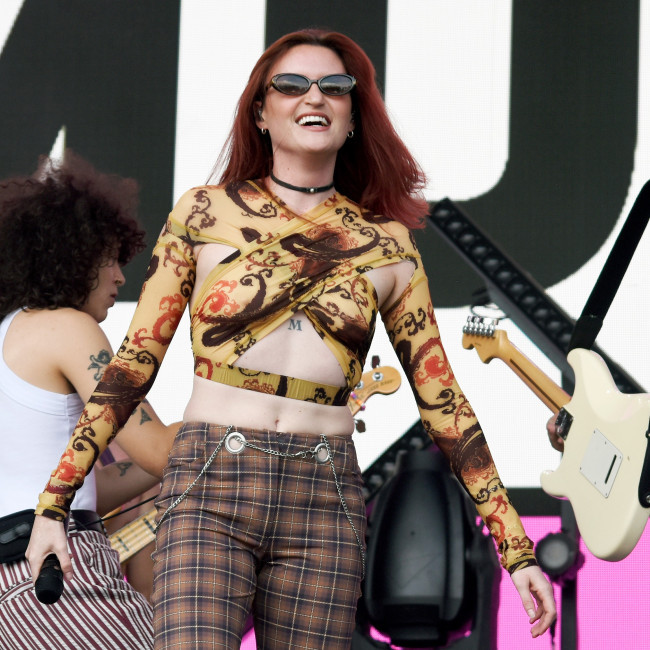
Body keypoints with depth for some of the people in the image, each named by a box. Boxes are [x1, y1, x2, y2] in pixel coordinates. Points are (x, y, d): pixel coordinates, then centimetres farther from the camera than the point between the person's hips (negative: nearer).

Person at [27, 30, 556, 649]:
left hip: (324, 502, 2)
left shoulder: (386, 244, 10)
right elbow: (133, 364, 7)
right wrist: (53, 504, 1)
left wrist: (517, 550, 8)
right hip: (208, 485, -2)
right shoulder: (204, 214, 6)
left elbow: (442, 401, 12)